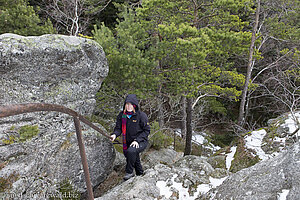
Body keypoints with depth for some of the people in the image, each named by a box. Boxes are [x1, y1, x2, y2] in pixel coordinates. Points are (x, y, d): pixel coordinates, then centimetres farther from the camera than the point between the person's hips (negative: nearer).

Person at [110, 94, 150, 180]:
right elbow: (118, 128, -2)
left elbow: (146, 130, -12)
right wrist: (115, 134, -26)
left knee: (131, 151, -34)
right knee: (135, 160, 21)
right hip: (128, 143, 6)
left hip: (141, 142, -5)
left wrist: (137, 140, -22)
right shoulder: (121, 115, -3)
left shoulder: (141, 115, -15)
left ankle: (129, 172, -15)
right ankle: (140, 174, 47)